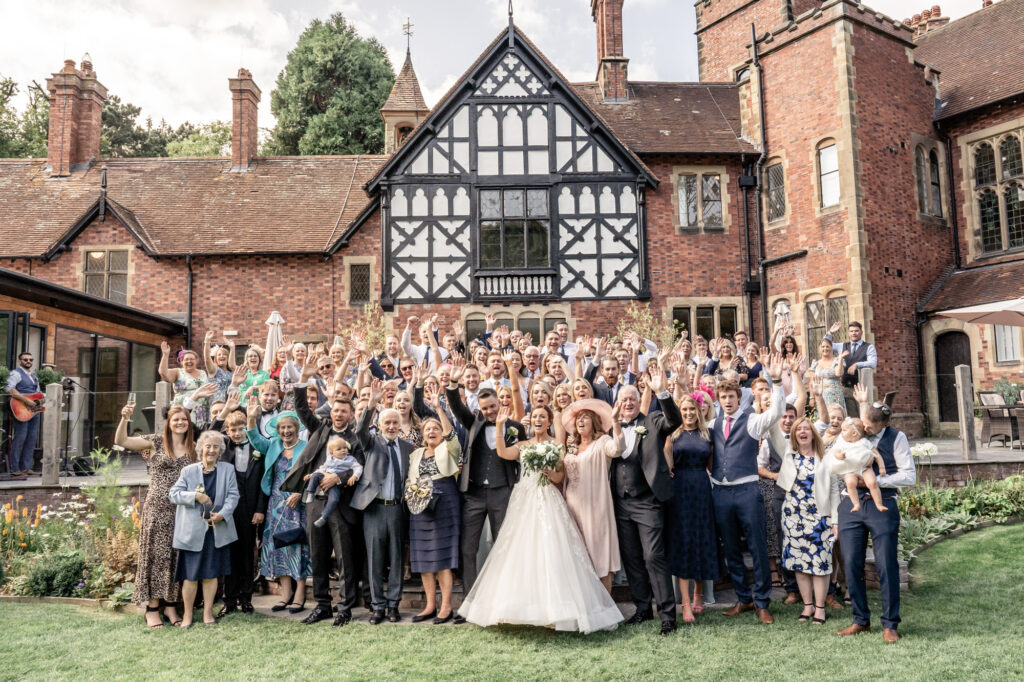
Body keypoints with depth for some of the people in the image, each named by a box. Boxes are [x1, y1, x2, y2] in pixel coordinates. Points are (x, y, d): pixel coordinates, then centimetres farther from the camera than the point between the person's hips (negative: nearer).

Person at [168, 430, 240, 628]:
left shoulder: (227, 469, 6)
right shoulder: (188, 471, 4)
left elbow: (233, 495, 2)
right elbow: (174, 494, 0)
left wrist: (222, 514, -13)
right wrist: (195, 496, -15)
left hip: (217, 529, 1)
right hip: (192, 530, -1)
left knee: (211, 573, 8)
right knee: (191, 574, 2)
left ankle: (208, 613, 19)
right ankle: (187, 615, 15)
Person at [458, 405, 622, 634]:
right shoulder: (523, 445, 15)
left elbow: (559, 477, -1)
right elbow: (502, 452, -3)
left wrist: (550, 471, -21)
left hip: (547, 500, -4)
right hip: (523, 501, 4)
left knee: (549, 551, -12)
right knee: (521, 552, 0)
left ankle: (554, 608, -7)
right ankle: (525, 606, 8)